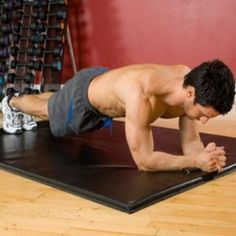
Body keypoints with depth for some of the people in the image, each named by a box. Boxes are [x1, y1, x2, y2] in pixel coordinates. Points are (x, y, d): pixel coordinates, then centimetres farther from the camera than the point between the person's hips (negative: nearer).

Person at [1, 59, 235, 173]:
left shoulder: (189, 81, -29)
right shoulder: (141, 95, -51)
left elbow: (190, 143, -20)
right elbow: (144, 160, -43)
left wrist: (204, 154, -42)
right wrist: (196, 162, -52)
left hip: (103, 83, 7)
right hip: (83, 92, -7)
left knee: (53, 108, 38)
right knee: (47, 111, 29)